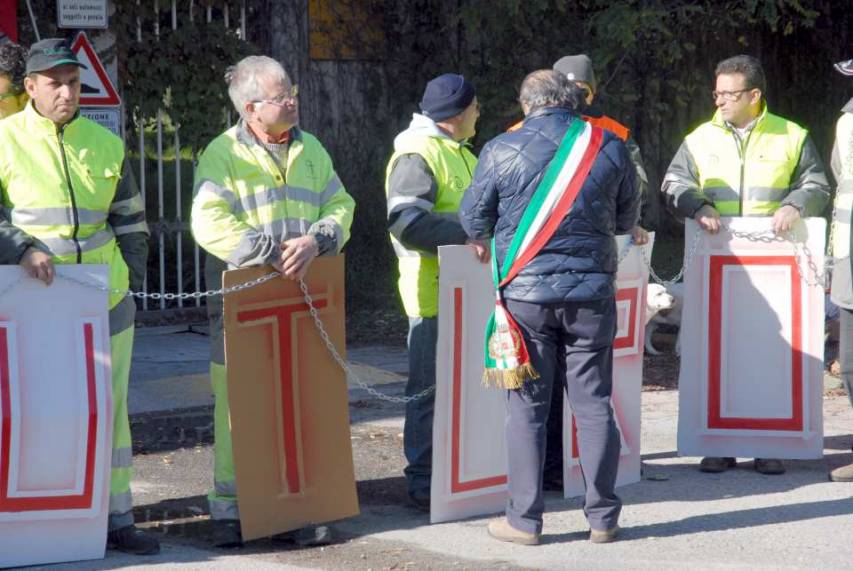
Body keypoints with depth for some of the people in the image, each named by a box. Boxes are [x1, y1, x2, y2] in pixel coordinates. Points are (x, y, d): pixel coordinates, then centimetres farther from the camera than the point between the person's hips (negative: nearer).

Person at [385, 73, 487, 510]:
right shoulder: (417, 155, -14)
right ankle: (422, 481, 0)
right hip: (434, 293, -10)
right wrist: (465, 237, -29)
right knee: (431, 387, -5)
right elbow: (406, 221, -25)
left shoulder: (457, 152, 21)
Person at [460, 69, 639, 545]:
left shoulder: (502, 151, -4)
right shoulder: (609, 147, 1)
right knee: (594, 405, 8)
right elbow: (627, 220, 13)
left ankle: (525, 519, 7)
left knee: (527, 407, 5)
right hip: (592, 291, 1)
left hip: (526, 292, -1)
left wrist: (494, 237, 28)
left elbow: (473, 222, 5)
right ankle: (603, 517, 12)